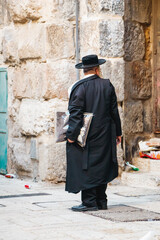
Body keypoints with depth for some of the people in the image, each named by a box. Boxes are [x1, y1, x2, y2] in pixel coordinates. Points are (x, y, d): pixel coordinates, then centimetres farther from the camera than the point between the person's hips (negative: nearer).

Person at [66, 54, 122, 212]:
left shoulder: (80, 87, -10)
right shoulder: (107, 85, 3)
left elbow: (75, 112, -14)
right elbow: (114, 110, 8)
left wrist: (72, 134, -11)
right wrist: (117, 132, 16)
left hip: (86, 135, -5)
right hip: (104, 136, 5)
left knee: (86, 168, 0)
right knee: (101, 166, 12)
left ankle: (89, 202, -1)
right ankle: (101, 201, 16)